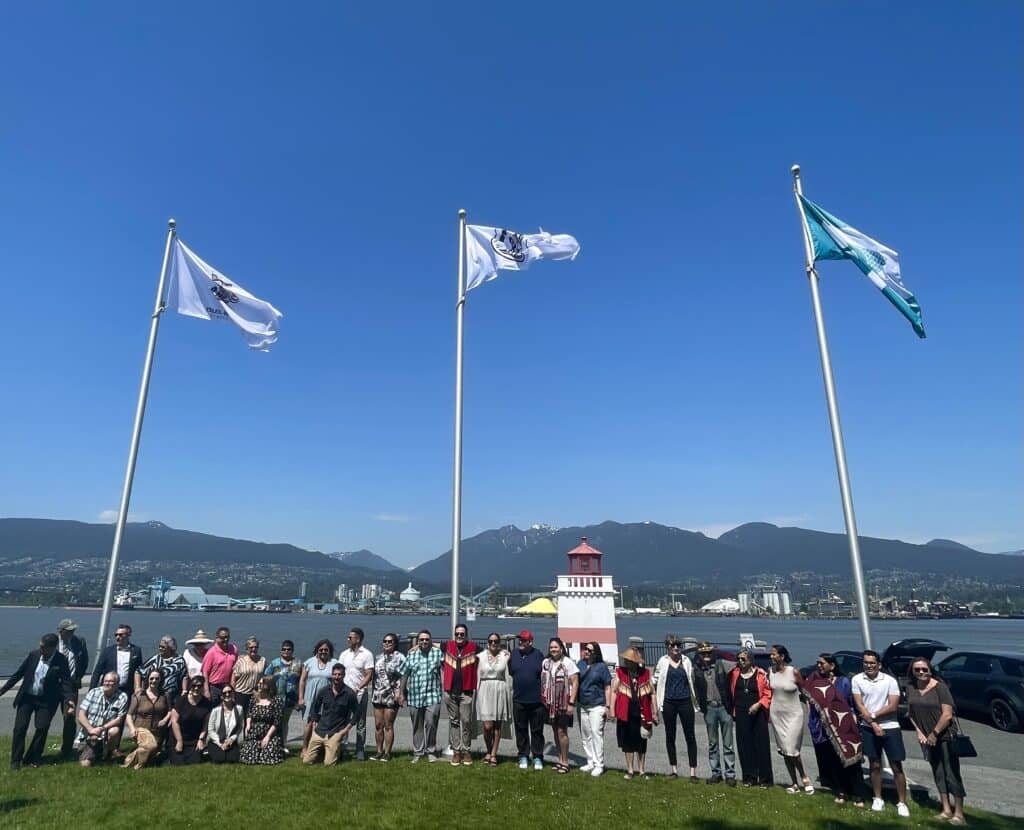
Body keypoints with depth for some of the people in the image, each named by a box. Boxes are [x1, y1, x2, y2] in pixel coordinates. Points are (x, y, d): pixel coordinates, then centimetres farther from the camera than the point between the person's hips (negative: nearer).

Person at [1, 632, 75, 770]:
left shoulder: (61, 661, -16)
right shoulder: (33, 655, -8)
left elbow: (65, 681, -15)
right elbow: (19, 673, 4)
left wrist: (69, 698, -28)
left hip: (46, 700, -2)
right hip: (26, 697, 3)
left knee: (42, 728, -4)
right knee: (20, 727, 0)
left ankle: (32, 759, 14)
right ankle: (16, 760, 14)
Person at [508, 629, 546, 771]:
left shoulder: (538, 655, -3)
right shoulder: (514, 654, 4)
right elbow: (509, 673, 13)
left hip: (536, 701, -2)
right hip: (518, 700, 2)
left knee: (537, 731, 7)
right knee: (521, 730, 11)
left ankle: (537, 757, 18)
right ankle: (523, 756, 24)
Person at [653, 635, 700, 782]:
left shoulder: (686, 661, 3)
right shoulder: (662, 662, -1)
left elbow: (692, 682, 9)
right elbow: (656, 684, 2)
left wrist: (695, 705, 8)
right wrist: (656, 707, -1)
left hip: (685, 702, 0)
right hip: (669, 703, 0)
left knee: (690, 737, 1)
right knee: (670, 737, 9)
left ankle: (693, 772, 7)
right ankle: (674, 769, 22)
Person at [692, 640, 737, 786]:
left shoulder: (721, 664, -6)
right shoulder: (696, 669, 0)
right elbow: (696, 690, 8)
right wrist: (701, 706, 6)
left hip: (724, 707, -2)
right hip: (709, 709, 2)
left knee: (727, 744, 5)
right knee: (712, 743, 12)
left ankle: (730, 774, 13)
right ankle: (716, 773, 22)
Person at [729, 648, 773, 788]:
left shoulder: (760, 673, -6)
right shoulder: (734, 673, 5)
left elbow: (768, 693, -5)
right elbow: (731, 692, 12)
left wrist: (758, 704, -16)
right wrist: (733, 710, 6)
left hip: (757, 713, -3)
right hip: (741, 714, 3)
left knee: (761, 746, 0)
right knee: (744, 746, 6)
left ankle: (765, 779, 9)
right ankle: (749, 777, 16)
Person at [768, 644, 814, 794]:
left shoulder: (794, 672, -15)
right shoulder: (771, 671, -1)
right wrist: (769, 713, 10)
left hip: (793, 714, -4)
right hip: (777, 714, 5)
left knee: (791, 749, -7)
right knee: (784, 750, 9)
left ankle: (804, 777, 18)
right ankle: (794, 782, 22)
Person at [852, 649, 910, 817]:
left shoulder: (890, 680, -7)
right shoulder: (857, 680, -5)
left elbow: (893, 706, -11)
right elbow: (859, 705, -6)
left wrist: (873, 715, -13)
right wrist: (873, 724, -12)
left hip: (890, 727, -1)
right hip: (868, 728, 1)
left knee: (897, 766, 2)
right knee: (875, 765, 11)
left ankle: (902, 803, 13)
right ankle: (878, 799, 23)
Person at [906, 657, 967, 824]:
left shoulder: (940, 687, -15)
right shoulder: (911, 688, 1)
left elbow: (947, 714, -16)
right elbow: (912, 713, 7)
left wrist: (935, 734, -14)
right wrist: (919, 733, -3)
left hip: (946, 736, -5)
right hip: (927, 738, 5)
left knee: (952, 773, 0)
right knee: (938, 773, 12)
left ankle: (958, 813, 8)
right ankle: (946, 809, 22)